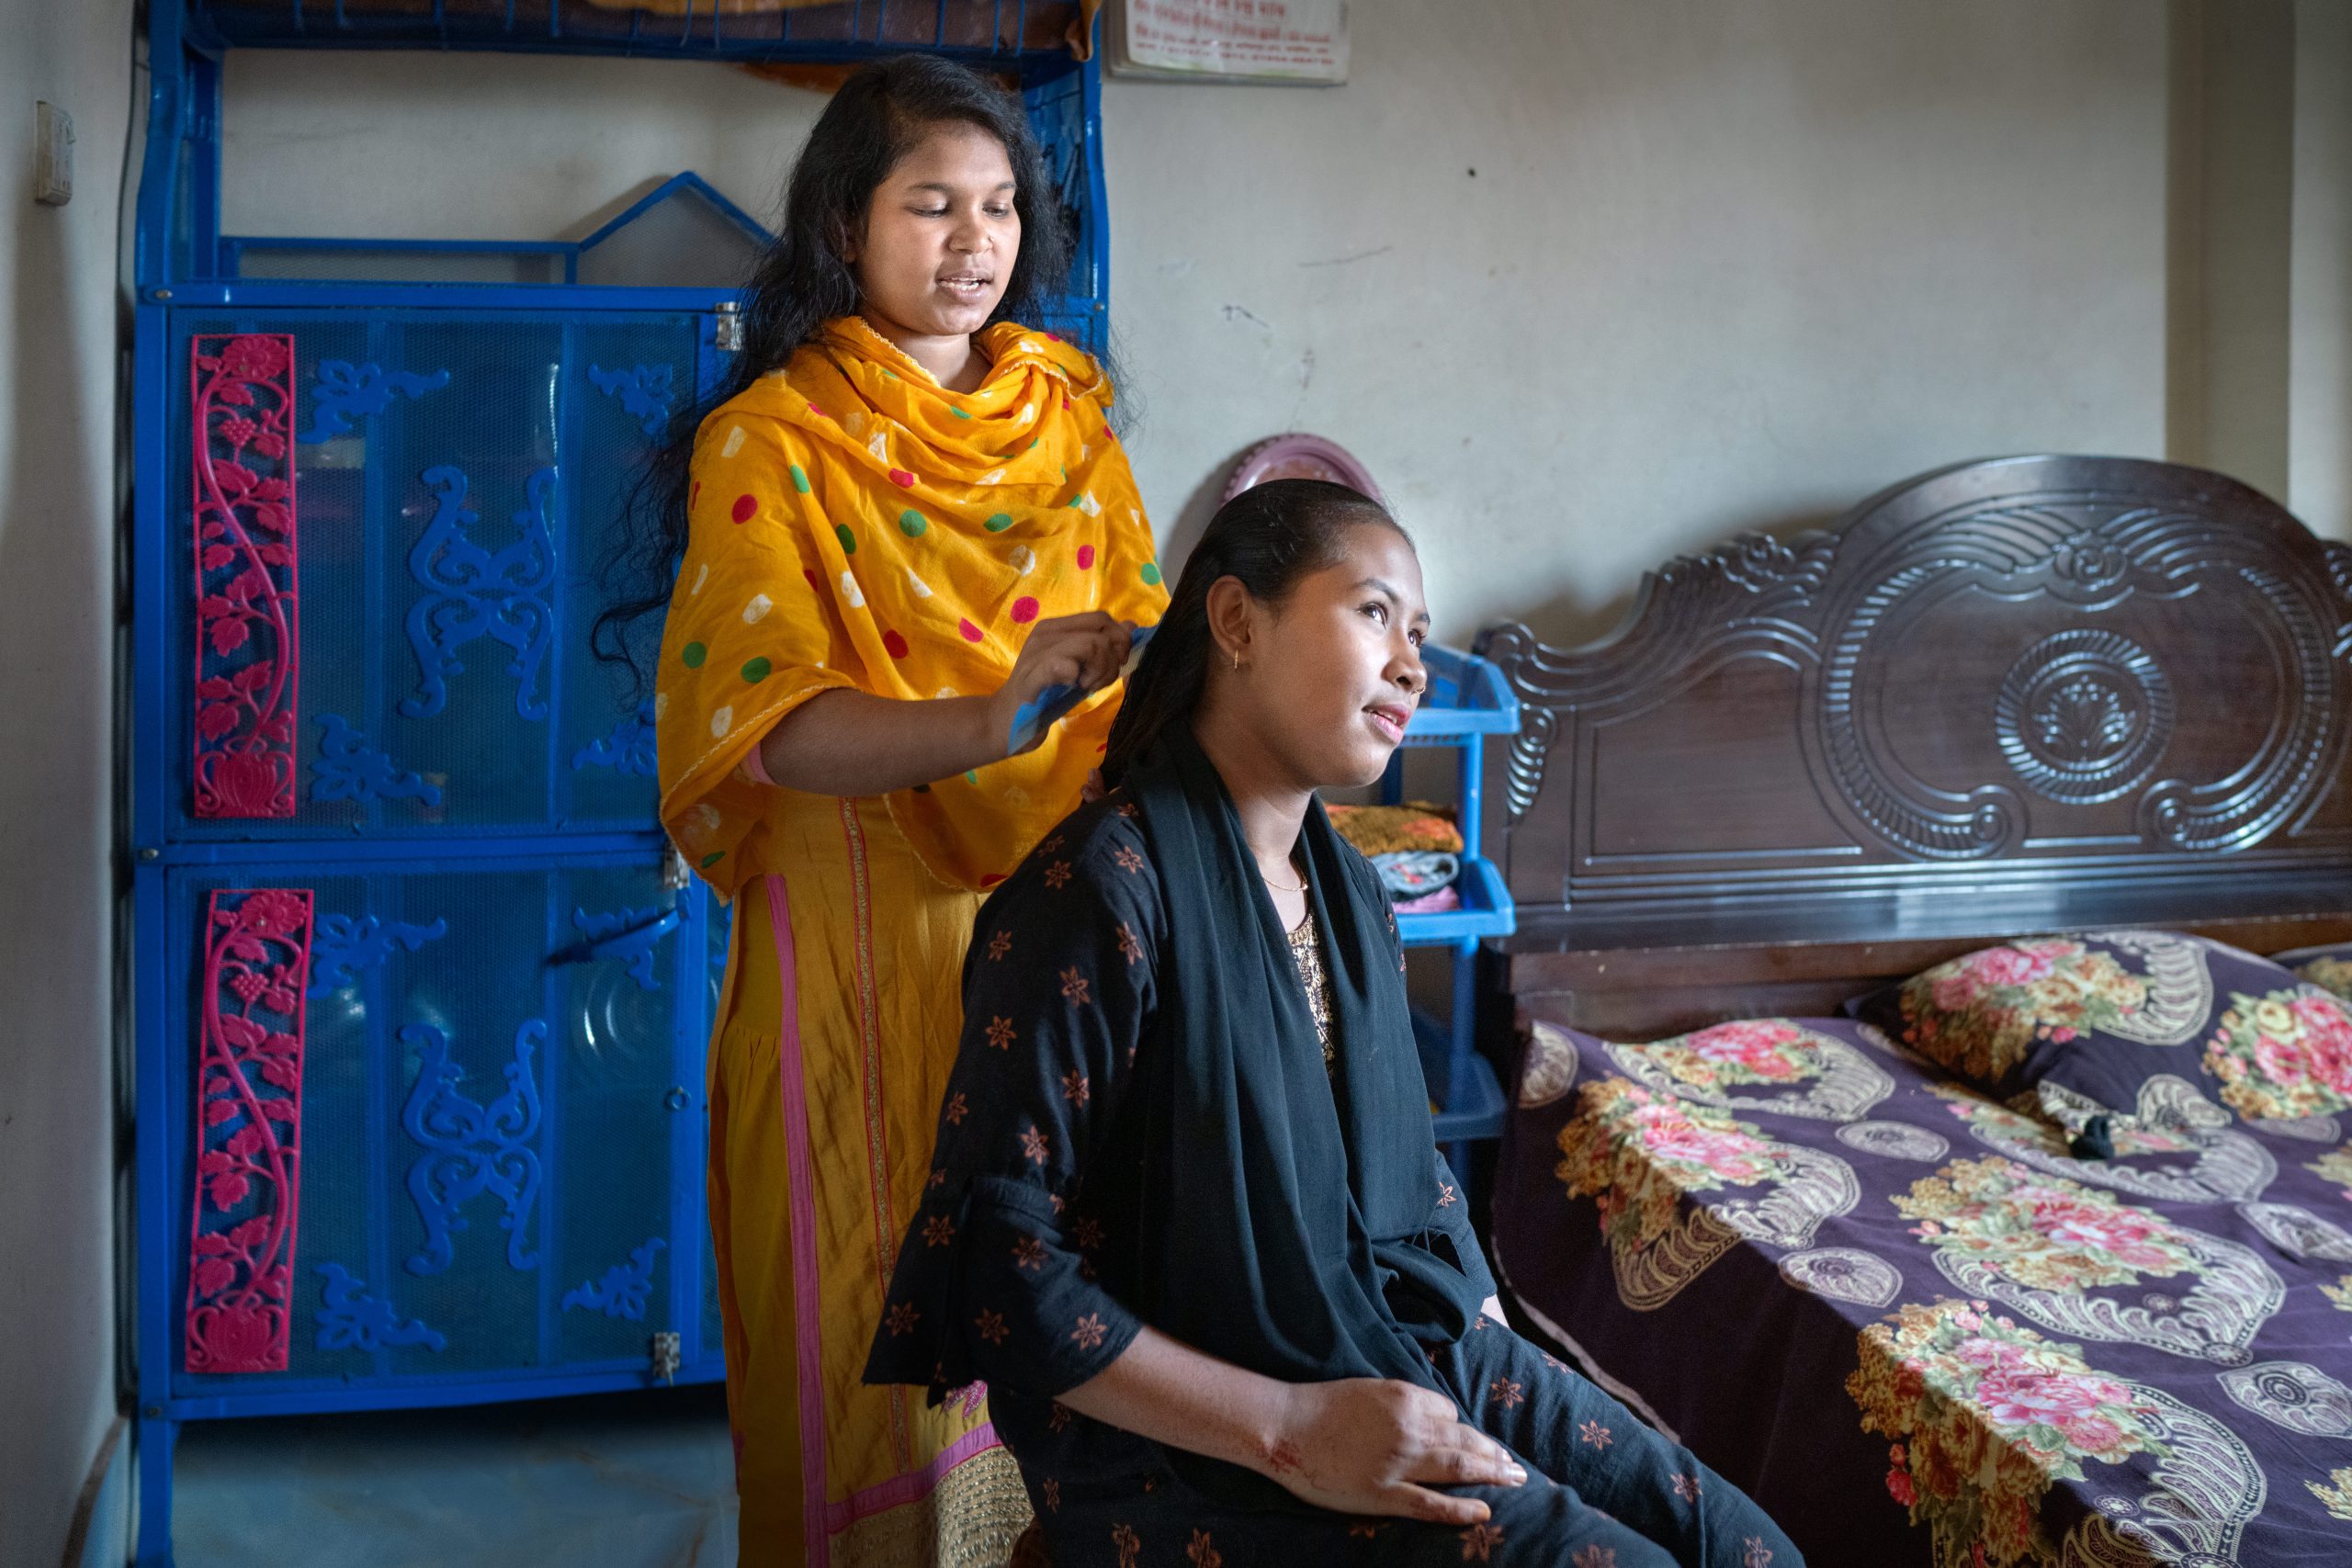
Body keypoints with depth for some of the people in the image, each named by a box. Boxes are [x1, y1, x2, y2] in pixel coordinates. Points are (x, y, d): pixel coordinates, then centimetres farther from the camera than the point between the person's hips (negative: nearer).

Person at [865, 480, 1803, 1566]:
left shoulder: (1347, 886, 8)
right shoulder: (1107, 887, -19)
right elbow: (998, 1267, -21)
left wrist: (1492, 1344, 2)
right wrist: (1290, 1430, -22)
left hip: (1410, 1355, 8)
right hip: (1192, 1446, -8)